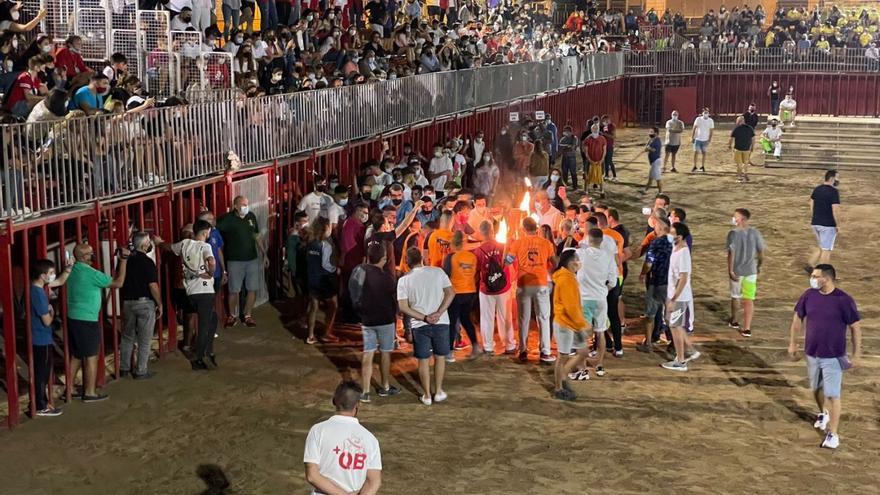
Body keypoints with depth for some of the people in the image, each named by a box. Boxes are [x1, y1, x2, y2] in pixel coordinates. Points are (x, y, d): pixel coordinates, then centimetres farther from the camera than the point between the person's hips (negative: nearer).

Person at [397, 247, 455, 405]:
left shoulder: (404, 280, -5)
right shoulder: (437, 272, -3)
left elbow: (403, 307, -10)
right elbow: (451, 293, -7)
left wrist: (424, 318, -11)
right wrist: (438, 313, -12)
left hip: (419, 325, -1)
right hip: (441, 322, 1)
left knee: (423, 360, 11)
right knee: (440, 357, 17)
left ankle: (427, 395, 18)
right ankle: (439, 391, 23)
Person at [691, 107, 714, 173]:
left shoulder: (710, 121, -2)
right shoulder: (698, 119, -4)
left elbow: (711, 131, 0)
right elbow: (694, 129, -1)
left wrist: (709, 140, -7)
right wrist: (692, 137, -5)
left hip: (705, 140, 1)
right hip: (698, 139, -1)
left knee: (704, 153, 6)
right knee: (696, 153, -3)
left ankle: (702, 167, 14)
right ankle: (694, 167, 4)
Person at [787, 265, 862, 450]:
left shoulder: (844, 300, -17)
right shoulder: (809, 295, -5)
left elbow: (855, 327, -10)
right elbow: (798, 318, 9)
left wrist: (857, 354, -9)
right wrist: (792, 343, 10)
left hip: (834, 356, -5)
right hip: (812, 353, 5)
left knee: (832, 394, -5)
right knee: (816, 388, 20)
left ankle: (833, 433, 4)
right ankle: (823, 413, 48)